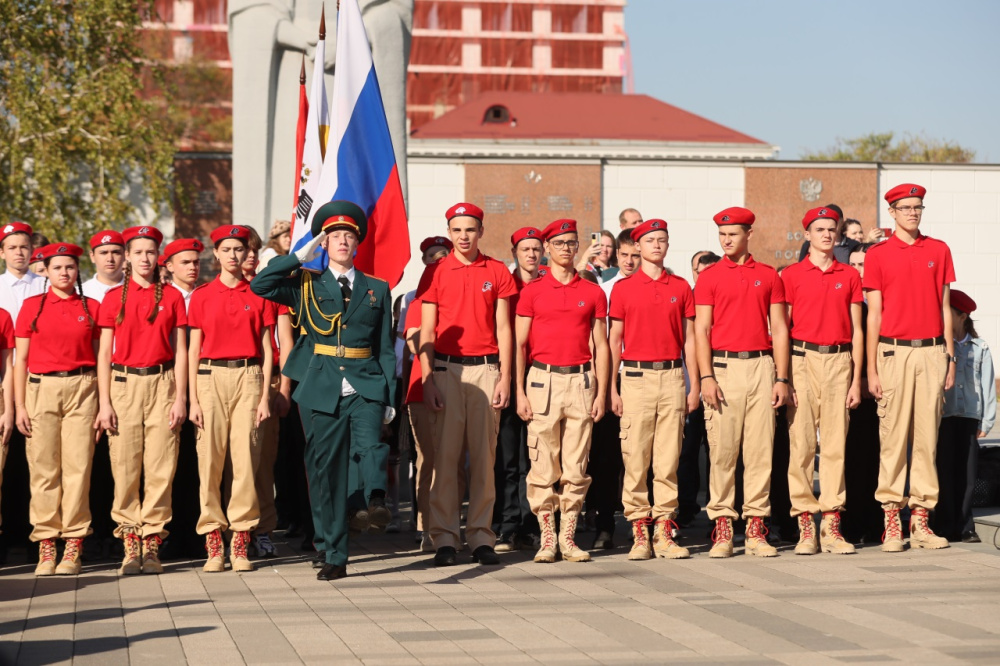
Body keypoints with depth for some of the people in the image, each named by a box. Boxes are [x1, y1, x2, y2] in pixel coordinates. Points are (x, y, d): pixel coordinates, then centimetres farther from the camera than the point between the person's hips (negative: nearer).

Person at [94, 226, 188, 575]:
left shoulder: (172, 297, 7)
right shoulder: (113, 298, 7)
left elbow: (180, 350, 6)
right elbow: (104, 353, 6)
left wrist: (180, 398, -1)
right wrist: (104, 402, -2)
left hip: (162, 383, 0)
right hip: (124, 384, 0)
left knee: (160, 467, -3)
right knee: (125, 466, -2)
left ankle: (152, 544, 1)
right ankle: (130, 546, 2)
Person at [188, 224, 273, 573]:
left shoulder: (259, 295, 7)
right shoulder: (202, 296, 6)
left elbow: (266, 348, 7)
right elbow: (193, 350, 7)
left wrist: (265, 396, 0)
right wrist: (193, 400, 0)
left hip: (248, 377, 0)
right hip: (211, 377, 0)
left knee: (246, 459, -3)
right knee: (210, 460, -2)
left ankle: (241, 544, 2)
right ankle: (213, 545, 2)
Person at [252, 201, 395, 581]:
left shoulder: (377, 290, 13)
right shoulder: (307, 286, 10)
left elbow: (386, 349, 12)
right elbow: (260, 285, -6)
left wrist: (390, 399, 5)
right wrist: (301, 255, -2)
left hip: (365, 388, 1)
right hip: (321, 390, 0)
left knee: (369, 451, -27)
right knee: (326, 473, 2)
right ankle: (333, 556, 9)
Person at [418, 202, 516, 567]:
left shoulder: (498, 273, 7)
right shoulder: (436, 273, 5)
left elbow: (503, 329, 7)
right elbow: (426, 332, 4)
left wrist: (505, 378, 0)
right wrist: (427, 379, -4)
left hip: (486, 370, 1)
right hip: (446, 370, -1)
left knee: (484, 457, 2)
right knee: (444, 456, -3)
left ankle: (482, 537, 6)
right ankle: (445, 539, 1)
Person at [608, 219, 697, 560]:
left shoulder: (681, 288, 11)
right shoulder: (623, 289, 6)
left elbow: (689, 338, 12)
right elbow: (614, 340, 6)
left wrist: (694, 384, 6)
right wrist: (612, 388, 1)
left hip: (672, 377, 2)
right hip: (636, 376, -1)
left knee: (668, 459, 1)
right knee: (635, 458, -4)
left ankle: (664, 532, 5)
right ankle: (639, 533, 1)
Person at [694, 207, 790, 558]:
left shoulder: (769, 276, 11)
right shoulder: (709, 277, 6)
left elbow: (779, 329, 9)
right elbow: (701, 330, 1)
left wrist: (781, 378, 2)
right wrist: (706, 377, -9)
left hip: (761, 366, 2)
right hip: (723, 367, -1)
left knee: (760, 448, 0)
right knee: (722, 449, -3)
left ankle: (756, 527, 4)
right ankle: (722, 527, 1)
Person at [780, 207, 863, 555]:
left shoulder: (850, 276, 11)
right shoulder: (791, 275, 5)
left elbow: (856, 331, 11)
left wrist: (856, 380, 4)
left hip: (839, 361, 2)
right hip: (802, 360, -2)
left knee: (836, 444, 1)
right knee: (801, 443, -5)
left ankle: (832, 526, 4)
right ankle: (805, 526, -1)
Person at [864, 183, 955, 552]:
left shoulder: (939, 251, 11)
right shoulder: (878, 254, 4)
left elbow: (945, 307, 13)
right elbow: (874, 314, 2)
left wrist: (950, 358, 7)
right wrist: (871, 369, -2)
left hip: (932, 352, 2)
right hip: (894, 352, -2)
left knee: (927, 436, 3)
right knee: (893, 437, -3)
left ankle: (921, 520, 7)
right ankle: (891, 523, 1)